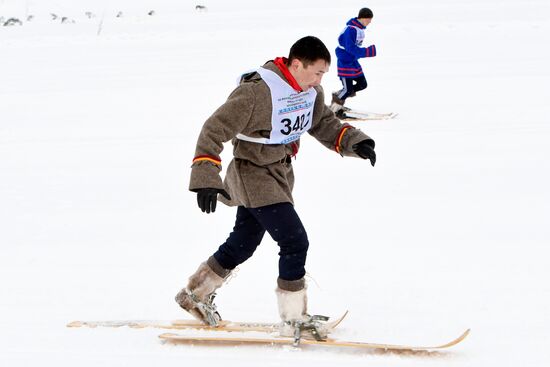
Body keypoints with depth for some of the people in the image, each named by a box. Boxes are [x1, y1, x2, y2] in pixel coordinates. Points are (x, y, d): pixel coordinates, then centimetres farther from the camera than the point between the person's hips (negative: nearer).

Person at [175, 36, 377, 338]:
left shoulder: (311, 91, -3)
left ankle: (195, 295, 38)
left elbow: (325, 124, 7)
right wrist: (205, 177, -32)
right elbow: (215, 129, -26)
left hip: (280, 173, 9)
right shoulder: (257, 92, -28)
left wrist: (354, 141, -12)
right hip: (253, 174, -9)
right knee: (295, 242, -13)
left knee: (243, 244, 20)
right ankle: (294, 321, 0)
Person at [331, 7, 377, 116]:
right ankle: (334, 108, 7)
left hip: (354, 61, 9)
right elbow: (350, 48, -28)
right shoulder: (351, 29, -23)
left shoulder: (360, 28, 6)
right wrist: (366, 52, -30)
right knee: (348, 89, -9)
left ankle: (338, 96, 22)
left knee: (362, 84, 10)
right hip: (345, 62, -9)